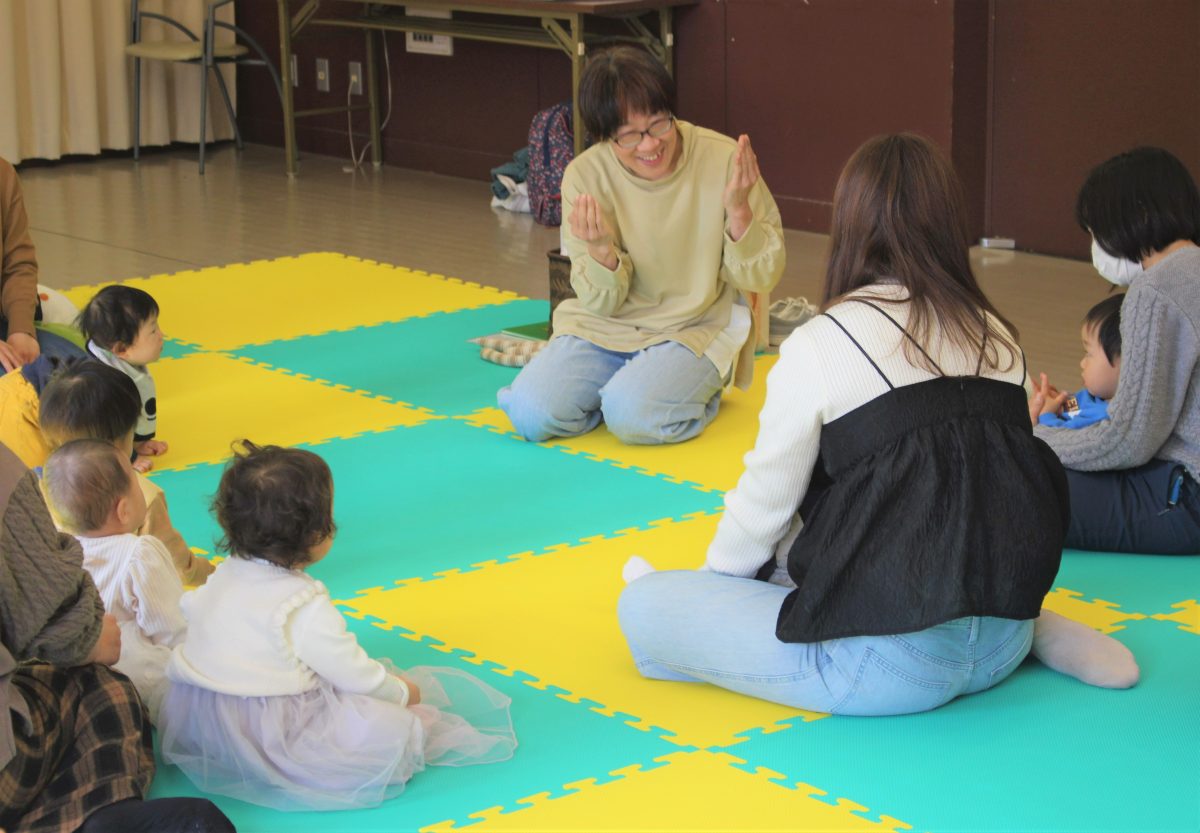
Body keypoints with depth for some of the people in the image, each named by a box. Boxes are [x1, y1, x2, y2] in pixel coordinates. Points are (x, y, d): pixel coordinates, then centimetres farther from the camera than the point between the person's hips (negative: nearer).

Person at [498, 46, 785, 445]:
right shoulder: (585, 176, -9)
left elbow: (761, 278, -7)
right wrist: (602, 251, -29)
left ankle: (700, 393, 4)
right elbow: (602, 304, -7)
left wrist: (738, 209, -26)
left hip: (697, 329, -2)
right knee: (532, 413, -19)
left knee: (632, 416, -29)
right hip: (607, 327, 3)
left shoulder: (724, 160, -14)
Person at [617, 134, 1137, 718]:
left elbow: (764, 505, 0)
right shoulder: (997, 336, 8)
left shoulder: (819, 345, -8)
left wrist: (715, 576, 21)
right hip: (1003, 646, 6)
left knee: (641, 606, 3)